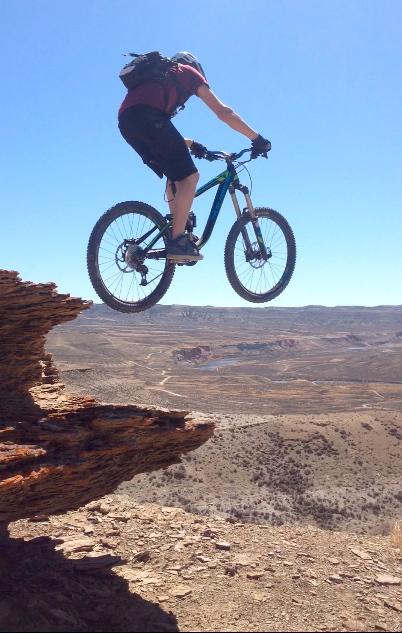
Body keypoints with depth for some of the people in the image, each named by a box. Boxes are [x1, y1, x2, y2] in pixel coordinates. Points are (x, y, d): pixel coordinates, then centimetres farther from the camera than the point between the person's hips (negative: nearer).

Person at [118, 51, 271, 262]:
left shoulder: (160, 77, 41)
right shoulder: (188, 71, 21)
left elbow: (161, 132, 43)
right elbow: (224, 112, 13)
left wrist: (189, 144, 45)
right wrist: (257, 139, 15)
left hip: (125, 121, 8)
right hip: (147, 116, -8)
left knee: (175, 175, 18)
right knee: (189, 176, -4)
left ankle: (177, 233, 16)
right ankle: (177, 241, -10)